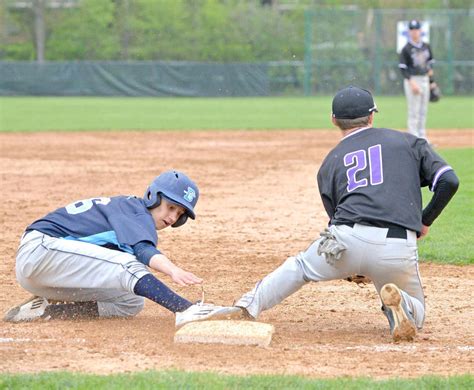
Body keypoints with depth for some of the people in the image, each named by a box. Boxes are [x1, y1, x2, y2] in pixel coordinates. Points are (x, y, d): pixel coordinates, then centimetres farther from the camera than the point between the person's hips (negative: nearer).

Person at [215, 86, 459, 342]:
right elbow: (448, 181, 7)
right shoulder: (408, 142, 18)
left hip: (347, 243, 1)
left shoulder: (330, 162, 21)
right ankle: (401, 305, -14)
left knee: (300, 266, 32)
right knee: (414, 316, 20)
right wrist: (424, 222, 19)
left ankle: (249, 305, 18)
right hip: (399, 249, -1)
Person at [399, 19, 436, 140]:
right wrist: (412, 83, -21)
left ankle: (422, 138, 16)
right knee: (413, 111, -7)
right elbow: (403, 68, -12)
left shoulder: (426, 47, 10)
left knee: (423, 111, 10)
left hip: (425, 80, 6)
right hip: (412, 80, -6)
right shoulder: (406, 49, -8)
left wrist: (432, 81, 12)